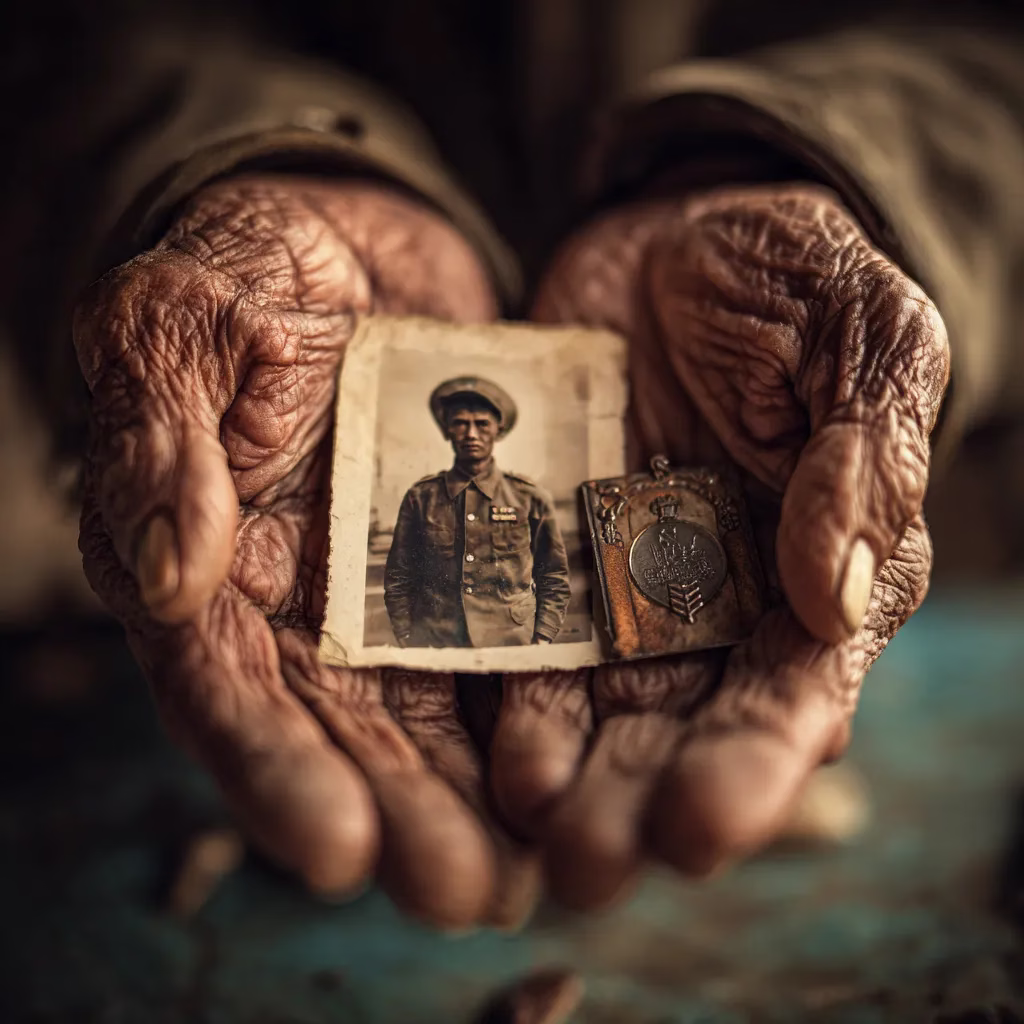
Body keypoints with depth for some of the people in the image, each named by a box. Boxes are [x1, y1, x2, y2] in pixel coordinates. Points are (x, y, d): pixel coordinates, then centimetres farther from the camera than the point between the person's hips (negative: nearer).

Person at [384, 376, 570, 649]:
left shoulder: (531, 498, 8)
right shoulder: (421, 498, 8)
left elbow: (555, 579, 13)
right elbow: (398, 580, 13)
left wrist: (541, 642, 3)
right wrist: (407, 642, 3)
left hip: (513, 649, 0)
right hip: (433, 649, 0)